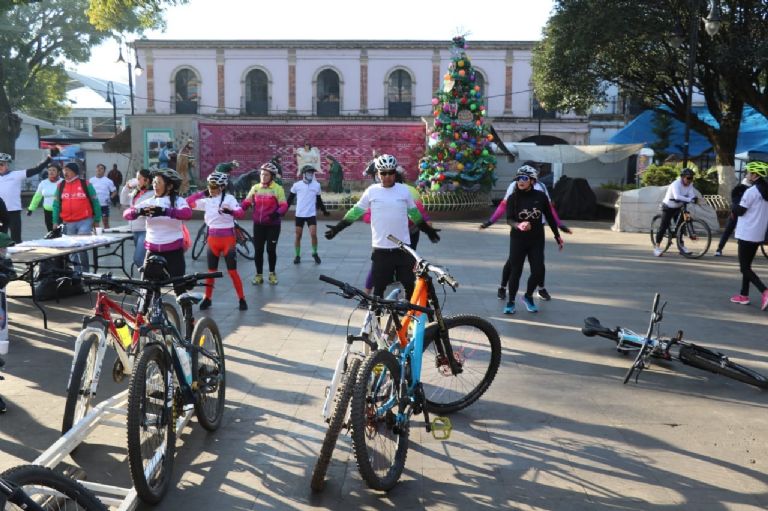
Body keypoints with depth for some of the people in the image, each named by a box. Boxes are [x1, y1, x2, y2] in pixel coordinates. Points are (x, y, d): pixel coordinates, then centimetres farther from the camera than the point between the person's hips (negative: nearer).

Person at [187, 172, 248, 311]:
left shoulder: (229, 198, -9)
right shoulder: (206, 201, 6)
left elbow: (241, 212, -24)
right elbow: (188, 202, 8)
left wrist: (230, 211, -44)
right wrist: (202, 193, 3)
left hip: (228, 239, -4)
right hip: (212, 239, 4)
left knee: (232, 271, -2)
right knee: (211, 271, 10)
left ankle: (242, 299, 7)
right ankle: (207, 298, 21)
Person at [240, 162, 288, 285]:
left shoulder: (278, 189, -6)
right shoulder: (255, 188, 6)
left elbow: (284, 205, -11)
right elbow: (246, 202, 5)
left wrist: (278, 213, -31)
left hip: (273, 225, -3)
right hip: (258, 225, 3)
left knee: (271, 249, 3)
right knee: (258, 250, 5)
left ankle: (272, 273, 22)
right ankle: (259, 275, 17)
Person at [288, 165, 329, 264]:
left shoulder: (317, 185, 3)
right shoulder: (297, 185, -3)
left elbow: (319, 199, 16)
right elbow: (290, 198, 5)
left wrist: (324, 210, 16)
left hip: (311, 214, 1)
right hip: (299, 214, 0)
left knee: (313, 234, -10)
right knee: (298, 236, 5)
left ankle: (315, 253, 12)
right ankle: (297, 256, 19)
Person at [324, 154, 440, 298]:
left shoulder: (404, 190, 2)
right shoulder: (372, 191, -1)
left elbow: (414, 213, 14)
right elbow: (356, 211, 6)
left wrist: (429, 230, 19)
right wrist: (337, 228, 4)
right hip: (381, 248, -1)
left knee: (409, 284, 7)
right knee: (379, 286, 7)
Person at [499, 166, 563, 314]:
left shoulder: (540, 196, -4)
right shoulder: (513, 198, -6)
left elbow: (549, 217, 5)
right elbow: (509, 219, -13)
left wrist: (557, 236, 11)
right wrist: (518, 225, -35)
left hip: (537, 240, 1)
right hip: (518, 240, -1)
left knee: (538, 271, -1)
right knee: (515, 271, 3)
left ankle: (528, 296, 25)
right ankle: (510, 301, 18)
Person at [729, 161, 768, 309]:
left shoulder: (751, 191, -17)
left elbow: (739, 211, -13)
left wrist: (735, 206, 6)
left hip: (747, 235, -8)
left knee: (744, 268, -4)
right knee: (747, 265, 17)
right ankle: (744, 295, 20)